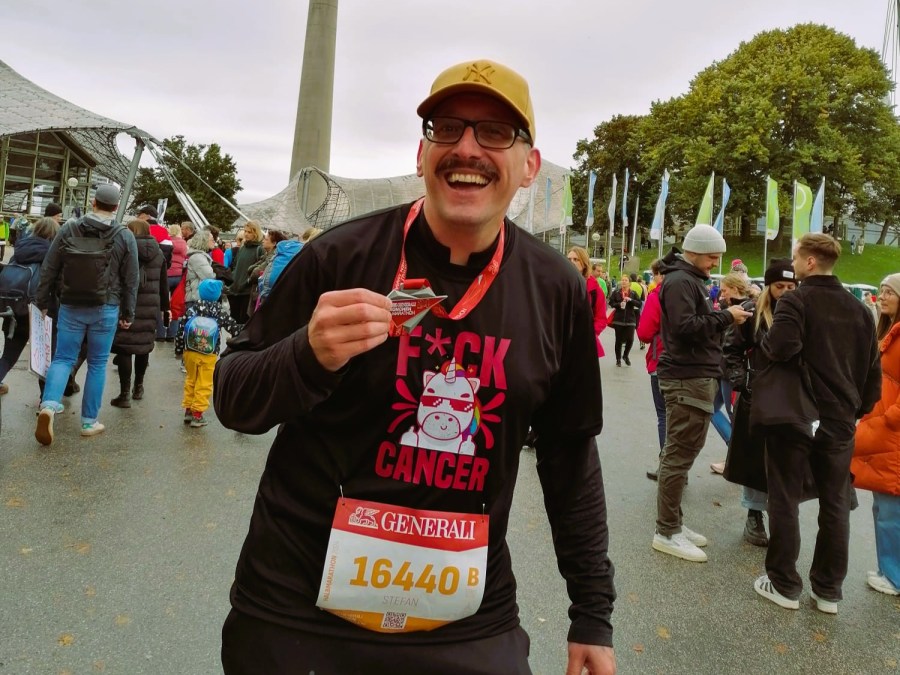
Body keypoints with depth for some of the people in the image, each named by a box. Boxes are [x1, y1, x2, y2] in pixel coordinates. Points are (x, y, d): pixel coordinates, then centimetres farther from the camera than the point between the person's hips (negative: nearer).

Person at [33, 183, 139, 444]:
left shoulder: (68, 230, 0)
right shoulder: (124, 236, -4)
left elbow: (48, 269, 3)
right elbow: (130, 280, -2)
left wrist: (42, 301, 13)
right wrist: (128, 313, 7)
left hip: (71, 307, 1)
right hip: (105, 309, -1)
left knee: (63, 358, 8)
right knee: (97, 364, 7)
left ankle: (49, 404, -16)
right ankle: (89, 421, 12)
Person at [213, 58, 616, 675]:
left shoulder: (557, 291, -5)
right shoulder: (341, 256, -12)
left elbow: (570, 454, 5)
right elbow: (232, 400, -5)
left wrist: (593, 613, 8)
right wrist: (308, 357, -26)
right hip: (297, 608, 0)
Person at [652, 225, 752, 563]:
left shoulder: (691, 280, 21)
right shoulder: (680, 281, -12)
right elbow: (685, 326, -24)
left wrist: (724, 317, 5)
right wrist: (725, 317, -15)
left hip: (696, 377, 11)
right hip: (687, 380, -11)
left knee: (682, 453, 14)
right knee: (679, 456, -6)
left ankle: (673, 523, 24)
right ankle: (666, 532, 2)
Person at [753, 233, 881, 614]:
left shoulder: (797, 300, -12)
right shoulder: (859, 309, 10)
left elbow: (780, 348, -28)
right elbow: (873, 369, 12)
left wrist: (763, 342, -7)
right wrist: (858, 410, 18)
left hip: (794, 414, -6)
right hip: (839, 420, 6)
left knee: (785, 501, 5)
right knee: (835, 504, 13)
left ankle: (784, 585, 13)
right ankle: (828, 590, 21)